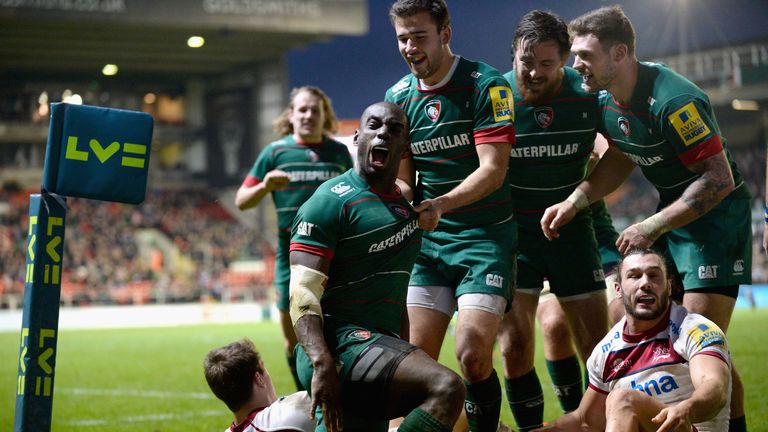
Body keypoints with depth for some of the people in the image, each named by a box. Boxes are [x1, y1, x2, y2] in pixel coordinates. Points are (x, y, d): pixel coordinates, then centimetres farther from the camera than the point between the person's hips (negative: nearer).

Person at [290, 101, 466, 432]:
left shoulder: (404, 206, 21)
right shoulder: (332, 200, -5)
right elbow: (303, 293, -14)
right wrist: (322, 364, -27)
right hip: (341, 342, -9)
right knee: (446, 388, -29)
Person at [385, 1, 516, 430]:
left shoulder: (486, 84, -11)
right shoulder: (398, 96, 6)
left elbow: (493, 169, -17)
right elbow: (403, 176, 10)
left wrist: (441, 204, -32)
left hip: (485, 237, -5)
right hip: (428, 240, 5)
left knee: (473, 354, -15)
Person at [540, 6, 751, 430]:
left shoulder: (672, 100, -27)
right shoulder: (605, 100, -1)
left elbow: (718, 179, -26)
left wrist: (652, 227, -25)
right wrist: (575, 200, 1)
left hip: (717, 214, -9)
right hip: (671, 207, 9)